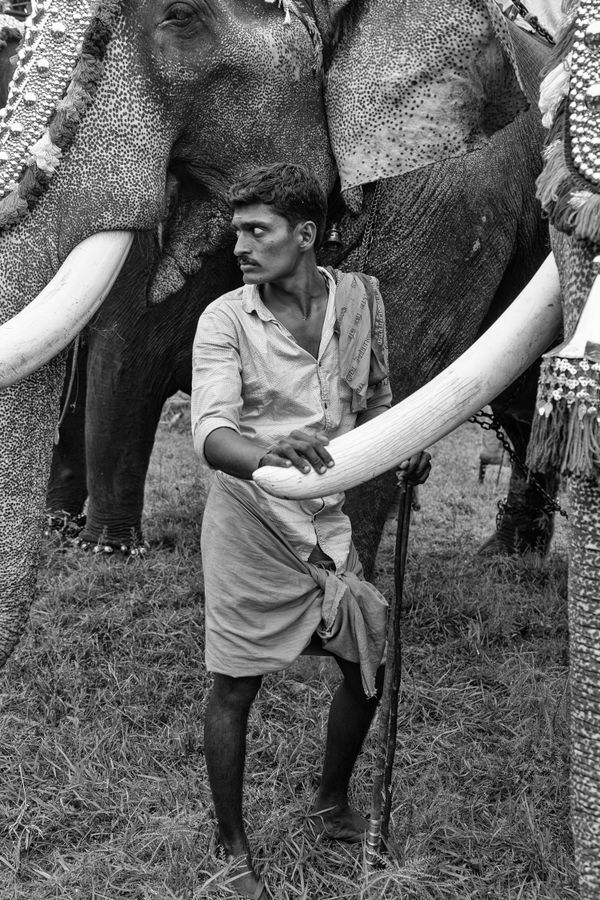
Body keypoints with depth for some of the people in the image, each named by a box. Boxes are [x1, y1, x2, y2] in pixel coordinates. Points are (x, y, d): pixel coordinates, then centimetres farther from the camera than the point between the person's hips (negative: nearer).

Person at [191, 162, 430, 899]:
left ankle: (332, 805, 40)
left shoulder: (360, 297, -1)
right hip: (251, 519, -4)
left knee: (370, 664, 14)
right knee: (234, 690, 4)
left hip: (328, 516, 5)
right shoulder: (225, 319, -13)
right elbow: (210, 431, -25)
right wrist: (267, 453, -45)